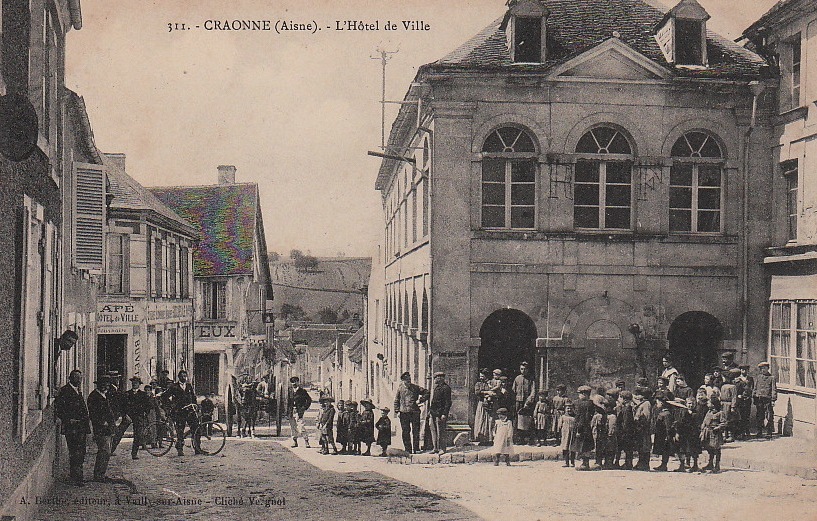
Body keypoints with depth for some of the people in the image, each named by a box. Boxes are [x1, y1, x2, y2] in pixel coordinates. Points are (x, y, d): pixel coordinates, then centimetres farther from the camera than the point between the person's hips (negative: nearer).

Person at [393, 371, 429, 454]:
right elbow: (396, 401, 11)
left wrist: (420, 400, -4)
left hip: (415, 412, -1)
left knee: (416, 431, -1)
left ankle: (416, 448, 5)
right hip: (404, 412, 1)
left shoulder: (416, 387, 6)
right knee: (405, 432, 3)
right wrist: (397, 411, 2)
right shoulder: (400, 389, 8)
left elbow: (426, 393, 8)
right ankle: (408, 449, 10)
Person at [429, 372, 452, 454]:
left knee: (440, 431, -4)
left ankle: (442, 449, 3)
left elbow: (448, 402, -13)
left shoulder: (445, 388, -10)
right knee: (433, 431, 10)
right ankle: (436, 448, 17)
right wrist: (429, 411, 18)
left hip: (440, 413, -9)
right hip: (433, 413, 9)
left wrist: (444, 414, -18)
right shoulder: (435, 387, 17)